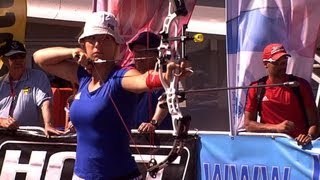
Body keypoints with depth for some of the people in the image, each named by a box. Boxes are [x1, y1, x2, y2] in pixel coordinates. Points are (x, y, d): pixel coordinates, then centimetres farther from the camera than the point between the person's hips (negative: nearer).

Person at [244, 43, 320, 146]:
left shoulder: (301, 85, 5)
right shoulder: (256, 89, 6)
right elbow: (248, 124, 4)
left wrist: (309, 136, -18)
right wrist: (276, 128, -9)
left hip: (299, 142, -1)